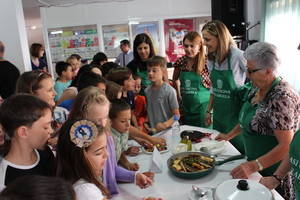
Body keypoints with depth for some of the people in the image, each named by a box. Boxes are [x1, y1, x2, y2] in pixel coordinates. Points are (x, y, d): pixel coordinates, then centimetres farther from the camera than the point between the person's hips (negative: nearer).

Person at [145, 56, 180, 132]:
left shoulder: (169, 91, -11)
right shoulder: (147, 91, 3)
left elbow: (176, 115, -8)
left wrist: (165, 124, -19)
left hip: (168, 130, -3)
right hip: (153, 130, 4)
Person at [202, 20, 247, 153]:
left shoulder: (237, 56, -18)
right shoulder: (211, 59, 3)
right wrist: (209, 111, 13)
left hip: (235, 112, -6)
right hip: (218, 112, 6)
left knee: (238, 150, 7)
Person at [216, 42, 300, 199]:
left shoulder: (281, 97, -27)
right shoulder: (257, 88, -1)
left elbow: (286, 145, -27)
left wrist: (254, 166, -31)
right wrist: (230, 135, 10)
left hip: (273, 168, -8)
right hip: (254, 160, 8)